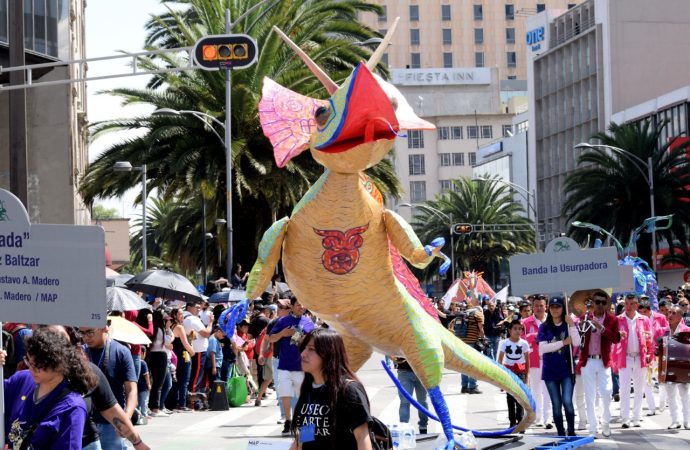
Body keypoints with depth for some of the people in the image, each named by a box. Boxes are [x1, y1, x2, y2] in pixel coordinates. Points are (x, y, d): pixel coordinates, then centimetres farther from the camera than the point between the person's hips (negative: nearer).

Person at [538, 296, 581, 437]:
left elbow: (577, 342, -12)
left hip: (567, 369, -1)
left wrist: (571, 325, -19)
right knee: (556, 404, 6)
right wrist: (563, 342, -13)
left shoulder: (568, 325, 3)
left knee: (567, 401, -13)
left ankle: (571, 431, 4)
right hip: (550, 371, 1)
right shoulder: (544, 327, 3)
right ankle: (561, 434, 15)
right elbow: (542, 347, -10)